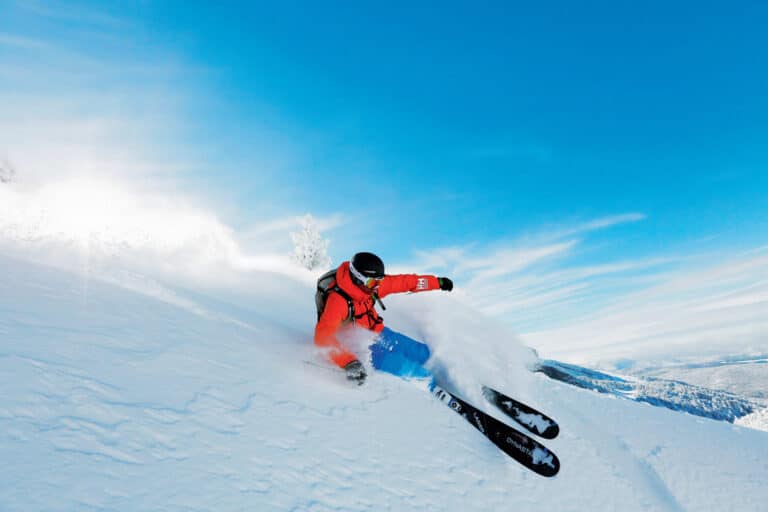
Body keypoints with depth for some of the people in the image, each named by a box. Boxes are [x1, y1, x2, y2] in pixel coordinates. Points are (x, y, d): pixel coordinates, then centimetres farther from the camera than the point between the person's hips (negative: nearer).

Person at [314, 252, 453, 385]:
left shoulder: (371, 284, -11)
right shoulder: (338, 300, -31)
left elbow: (404, 281, -2)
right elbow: (323, 337, -36)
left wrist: (438, 282, 2)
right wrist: (349, 362, -47)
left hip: (377, 333, 8)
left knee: (423, 352, 9)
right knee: (412, 370, -13)